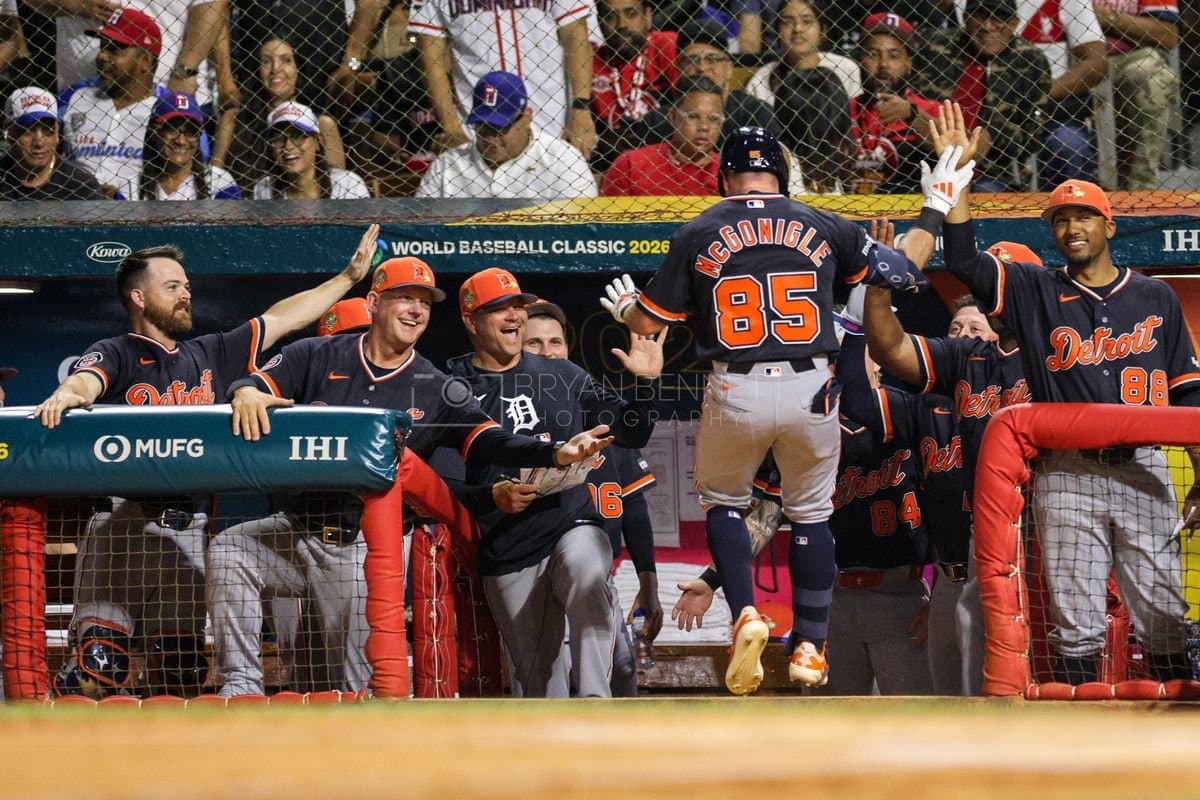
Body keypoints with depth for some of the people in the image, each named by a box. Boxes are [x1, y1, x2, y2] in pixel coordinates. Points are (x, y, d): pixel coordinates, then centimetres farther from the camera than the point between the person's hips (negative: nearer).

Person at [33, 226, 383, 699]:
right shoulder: (116, 355, 5)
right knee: (98, 664, -16)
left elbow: (280, 320, 27)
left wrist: (349, 277, 27)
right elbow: (87, 379, -17)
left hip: (188, 533, 5)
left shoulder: (210, 356, 22)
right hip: (122, 523, -5)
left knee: (182, 674, 4)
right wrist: (69, 394, -41)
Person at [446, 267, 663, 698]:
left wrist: (646, 383, -4)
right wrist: (494, 497, -20)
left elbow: (631, 434, 13)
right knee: (534, 675, 5)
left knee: (587, 573, -35)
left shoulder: (563, 375, 9)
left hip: (573, 524, 0)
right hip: (506, 553, 0)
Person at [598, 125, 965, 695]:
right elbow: (902, 270, 13)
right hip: (810, 391, 1)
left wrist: (623, 307, 32)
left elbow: (649, 322, 8)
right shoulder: (822, 229, 6)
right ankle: (810, 647, 16)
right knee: (811, 514, 16)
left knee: (721, 502, 20)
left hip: (735, 392, -1)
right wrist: (934, 211, 28)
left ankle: (745, 616, -2)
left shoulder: (697, 236, 4)